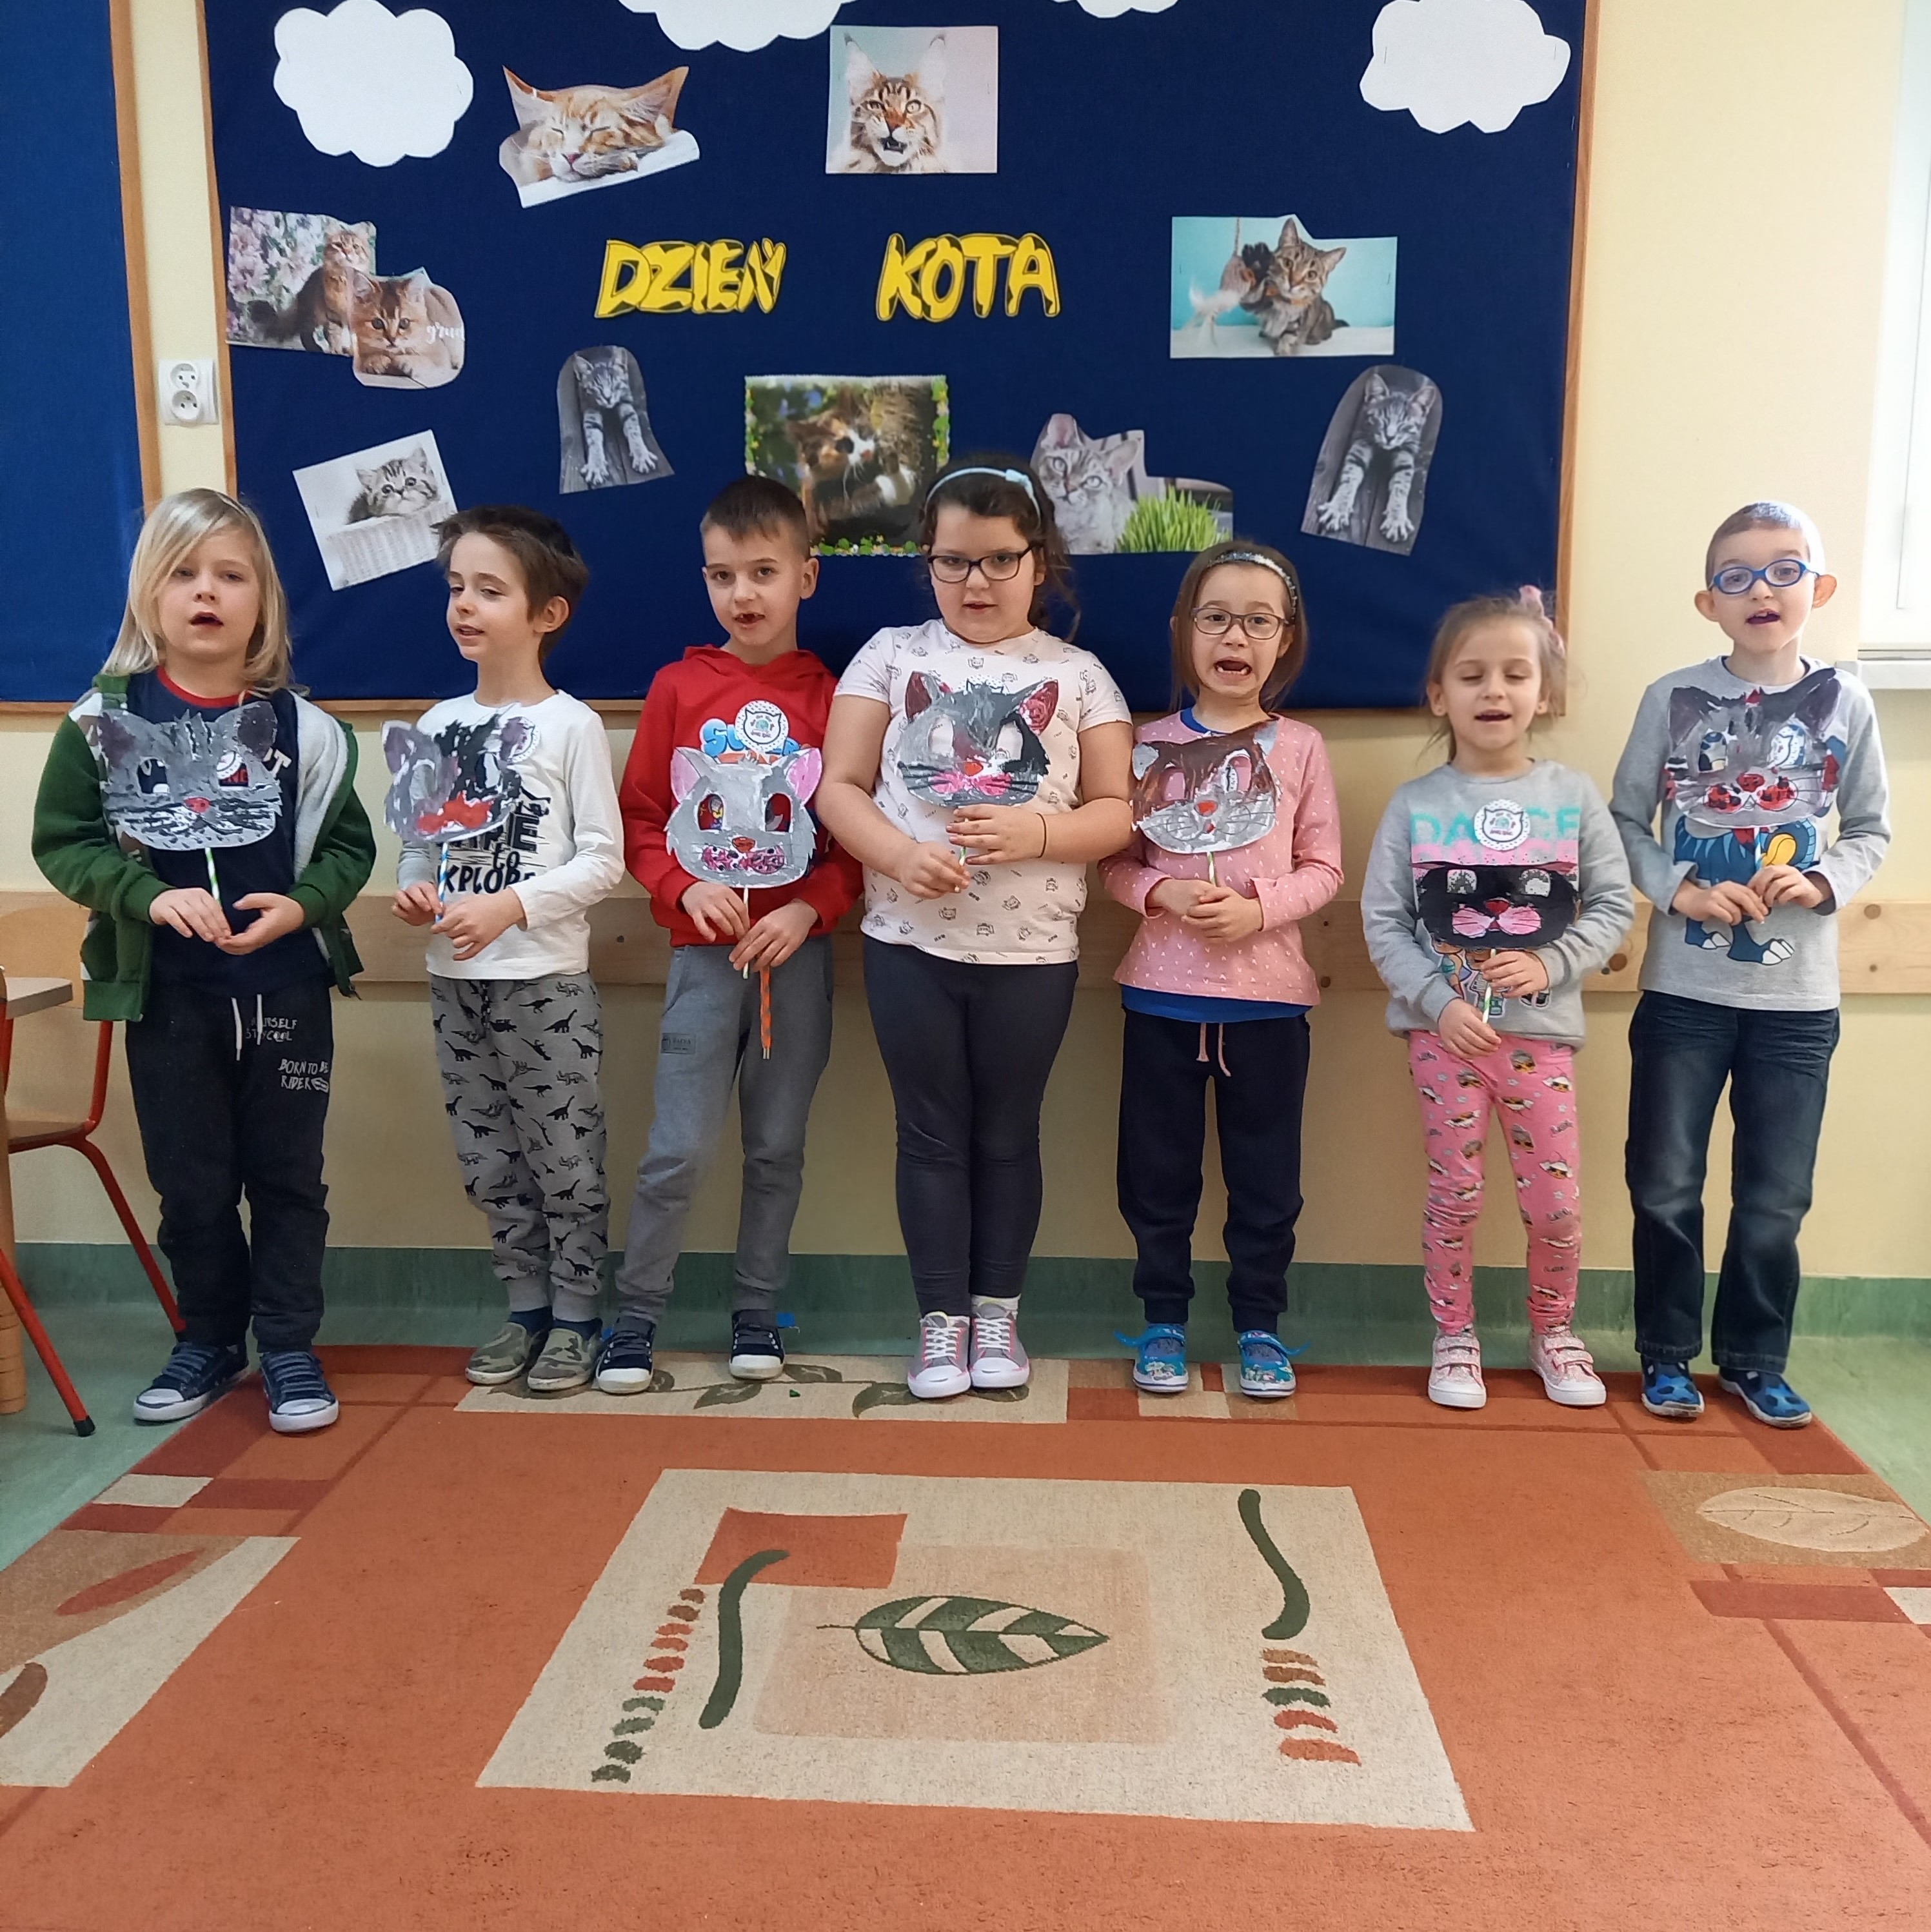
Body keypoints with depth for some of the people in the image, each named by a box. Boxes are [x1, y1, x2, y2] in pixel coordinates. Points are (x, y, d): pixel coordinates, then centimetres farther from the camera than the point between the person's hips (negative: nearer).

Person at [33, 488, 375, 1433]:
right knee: (190, 1180, 12)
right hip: (165, 994, 1)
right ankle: (208, 1340, 32)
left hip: (287, 988, 0)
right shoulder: (102, 723, -4)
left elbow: (348, 845, 2)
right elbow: (62, 840, 0)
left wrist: (302, 906, -16)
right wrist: (148, 896, -15)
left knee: (286, 1173, 9)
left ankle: (288, 1346, 24)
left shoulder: (301, 727, -5)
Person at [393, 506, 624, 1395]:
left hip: (547, 982, -5)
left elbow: (603, 861, -11)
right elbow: (420, 843, 15)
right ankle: (526, 1307, 29)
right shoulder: (437, 724, 8)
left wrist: (509, 905, -20)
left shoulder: (571, 725, -7)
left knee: (565, 1161, 3)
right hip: (455, 983, 6)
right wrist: (414, 887, -6)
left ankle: (575, 1317, 19)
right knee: (489, 1165, 14)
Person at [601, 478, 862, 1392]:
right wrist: (686, 891, -10)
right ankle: (635, 1315, 14)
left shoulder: (830, 697, 1)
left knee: (777, 1146, 9)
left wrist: (809, 910, -12)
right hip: (704, 950, 0)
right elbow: (638, 819, 5)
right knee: (680, 1148, -3)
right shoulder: (678, 688, 3)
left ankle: (757, 1313, 24)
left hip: (798, 951, 1)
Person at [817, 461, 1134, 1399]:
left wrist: (1037, 834, -19)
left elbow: (1116, 812, 1)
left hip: (1033, 949, 0)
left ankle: (997, 1311, 26)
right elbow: (840, 786, 0)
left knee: (1007, 1133, 12)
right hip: (909, 941, 0)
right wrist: (900, 856, -18)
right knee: (932, 1133, 8)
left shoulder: (1077, 673, 3)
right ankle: (941, 1317, 20)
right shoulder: (891, 654, 4)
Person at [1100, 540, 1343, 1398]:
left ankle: (1259, 1326, 25)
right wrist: (1160, 893, -16)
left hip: (1268, 994, 0)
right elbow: (1115, 860, 3)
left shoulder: (1300, 748, 0)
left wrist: (1259, 908, -16)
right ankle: (1164, 1321, 26)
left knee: (1266, 1173, 9)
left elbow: (1323, 868, 1)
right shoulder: (1150, 745, 3)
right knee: (1157, 1171, 9)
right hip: (1162, 991, 1)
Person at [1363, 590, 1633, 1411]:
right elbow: (1382, 921, -4)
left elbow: (1613, 905, 2)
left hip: (1541, 1029, 1)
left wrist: (1551, 963, -13)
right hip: (1443, 1029, -1)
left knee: (1556, 1202, 7)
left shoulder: (1574, 797, 0)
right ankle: (1455, 1338, 25)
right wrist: (1437, 1002, -14)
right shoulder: (1415, 804, -2)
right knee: (1455, 1195, 6)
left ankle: (1553, 1329, 31)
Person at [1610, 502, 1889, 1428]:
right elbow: (1626, 822, 1)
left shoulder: (1846, 705, 0)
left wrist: (1821, 883, -12)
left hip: (1797, 997, 1)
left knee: (1775, 1199, 10)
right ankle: (1668, 1356, 24)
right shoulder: (1673, 698, -3)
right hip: (1684, 989, -1)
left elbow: (1871, 831, 8)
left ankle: (1754, 1359, 28)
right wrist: (1680, 891, -15)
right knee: (1666, 1187, 6)